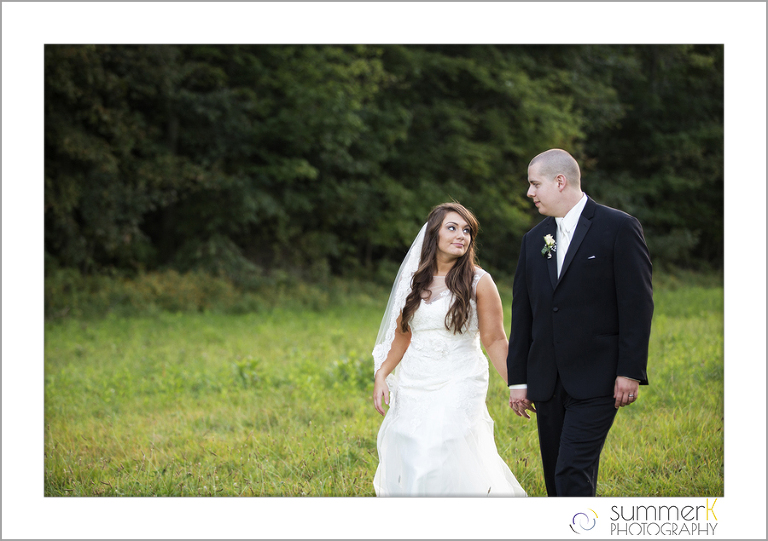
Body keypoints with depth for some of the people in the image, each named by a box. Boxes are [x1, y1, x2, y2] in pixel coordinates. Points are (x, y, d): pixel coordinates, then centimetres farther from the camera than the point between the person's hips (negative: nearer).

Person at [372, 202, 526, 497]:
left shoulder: (479, 282, -4)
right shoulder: (414, 280, 8)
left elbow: (495, 340, -4)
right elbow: (402, 334, 14)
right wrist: (381, 375, 3)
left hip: (459, 384, -4)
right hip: (415, 384, 4)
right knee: (407, 459, 1)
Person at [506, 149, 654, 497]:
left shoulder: (619, 228, -5)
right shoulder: (534, 240, 13)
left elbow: (638, 305, -9)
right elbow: (522, 314, 15)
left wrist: (630, 372, -13)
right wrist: (518, 378, 12)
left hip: (595, 381, -6)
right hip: (547, 383, 6)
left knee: (573, 472, -15)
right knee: (556, 477, 8)